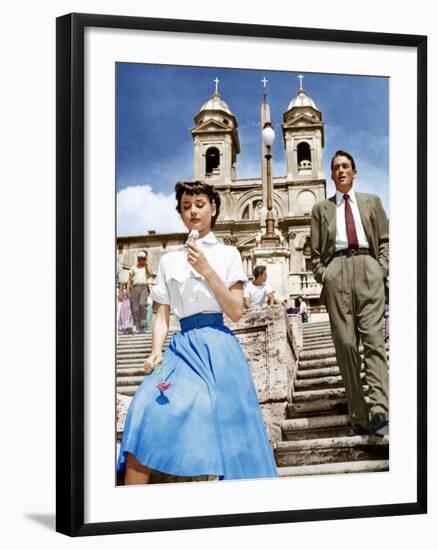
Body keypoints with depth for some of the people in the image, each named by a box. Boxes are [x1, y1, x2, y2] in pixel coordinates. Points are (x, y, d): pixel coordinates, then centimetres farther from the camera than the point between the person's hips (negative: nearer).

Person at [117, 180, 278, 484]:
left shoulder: (228, 254, 8)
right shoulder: (170, 260, 15)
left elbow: (236, 312, -1)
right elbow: (162, 316, 12)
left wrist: (207, 271, -11)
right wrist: (156, 352, -6)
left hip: (217, 347, -1)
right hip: (183, 346, 2)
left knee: (225, 426, -9)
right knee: (147, 414, -20)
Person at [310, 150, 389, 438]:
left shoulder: (371, 202, 21)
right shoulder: (322, 208, 21)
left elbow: (385, 239, 15)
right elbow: (316, 251, 17)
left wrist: (382, 268, 0)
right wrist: (323, 275, 1)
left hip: (368, 268, -1)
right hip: (337, 272, 1)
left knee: (373, 338, -15)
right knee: (345, 343, -5)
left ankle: (380, 411, -28)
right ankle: (358, 418, -5)